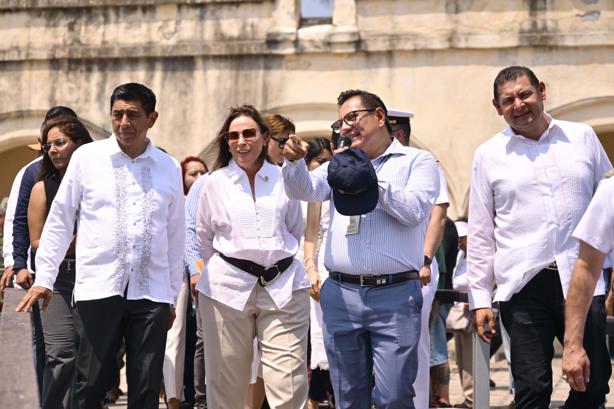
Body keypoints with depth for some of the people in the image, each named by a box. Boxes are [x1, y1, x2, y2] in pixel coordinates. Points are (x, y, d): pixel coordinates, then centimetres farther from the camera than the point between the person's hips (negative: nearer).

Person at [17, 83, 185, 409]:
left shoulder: (169, 168, 9)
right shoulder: (87, 157, 3)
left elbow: (175, 236, 13)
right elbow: (59, 221, 6)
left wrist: (172, 296, 14)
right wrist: (44, 279, 3)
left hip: (151, 293, 2)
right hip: (98, 289, -2)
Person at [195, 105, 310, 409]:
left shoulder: (284, 178, 6)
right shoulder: (215, 182, 5)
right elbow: (203, 236, 16)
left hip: (283, 285, 0)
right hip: (228, 287, 0)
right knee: (226, 384, 6)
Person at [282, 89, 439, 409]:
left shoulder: (417, 161, 7)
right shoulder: (341, 166, 18)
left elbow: (415, 210, -8)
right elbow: (304, 190, 2)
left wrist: (368, 178, -8)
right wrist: (294, 162, -18)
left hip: (395, 296, -4)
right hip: (341, 295, 4)